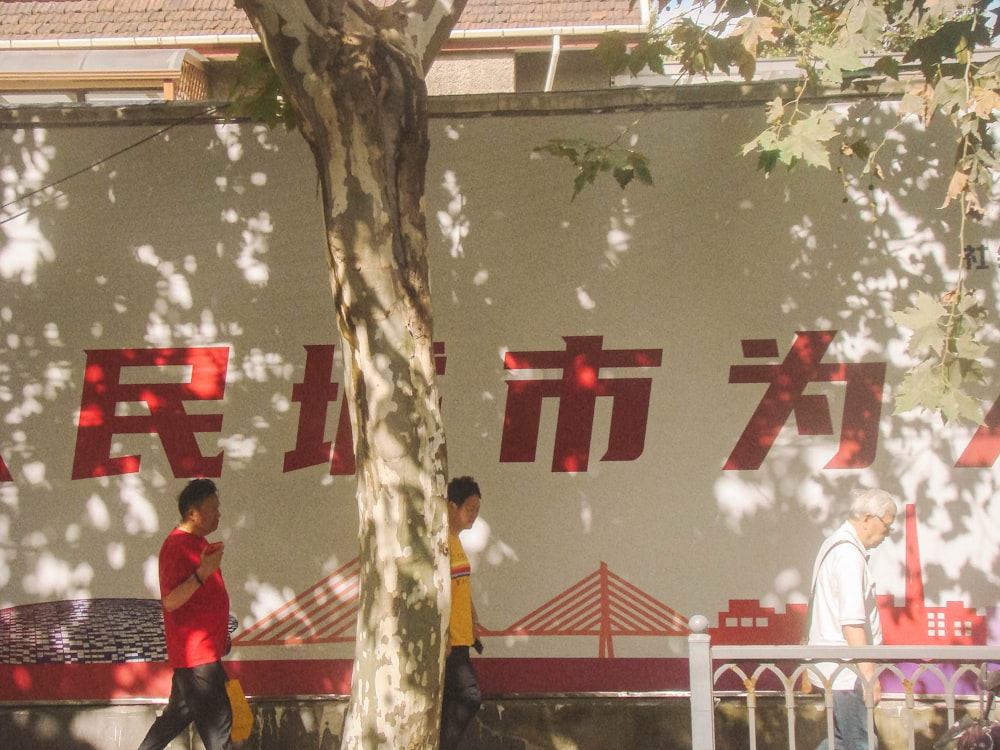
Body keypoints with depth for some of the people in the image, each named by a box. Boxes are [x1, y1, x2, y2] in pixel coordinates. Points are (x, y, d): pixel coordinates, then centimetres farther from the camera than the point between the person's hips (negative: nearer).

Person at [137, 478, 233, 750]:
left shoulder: (199, 542, 13)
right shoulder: (177, 546, -18)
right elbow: (170, 601, -26)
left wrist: (221, 636, 25)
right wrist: (203, 572, -35)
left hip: (205, 650, 10)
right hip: (195, 653, -10)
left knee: (179, 714, 18)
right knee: (217, 720, -5)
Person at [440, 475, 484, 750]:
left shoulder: (456, 540, 16)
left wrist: (473, 621, 18)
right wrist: (441, 634, -22)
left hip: (459, 638, 10)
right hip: (446, 639, -10)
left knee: (450, 701, 12)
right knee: (469, 696, -15)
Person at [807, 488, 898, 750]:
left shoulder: (837, 545, 16)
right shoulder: (849, 554, -17)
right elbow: (852, 620, -25)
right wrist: (868, 671, -23)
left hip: (835, 666, 10)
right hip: (846, 669, -10)